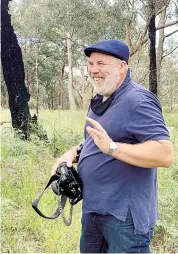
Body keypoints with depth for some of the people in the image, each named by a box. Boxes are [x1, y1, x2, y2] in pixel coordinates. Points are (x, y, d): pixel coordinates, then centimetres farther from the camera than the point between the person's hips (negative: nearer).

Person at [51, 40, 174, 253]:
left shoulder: (138, 101, -18)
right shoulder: (99, 100, 11)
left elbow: (165, 155, -27)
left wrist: (111, 147, -35)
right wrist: (74, 152, 2)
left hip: (125, 214, -9)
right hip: (93, 208, 9)